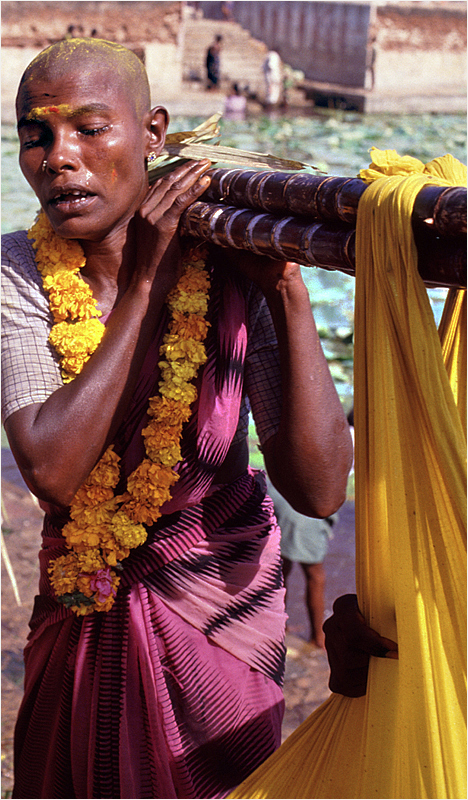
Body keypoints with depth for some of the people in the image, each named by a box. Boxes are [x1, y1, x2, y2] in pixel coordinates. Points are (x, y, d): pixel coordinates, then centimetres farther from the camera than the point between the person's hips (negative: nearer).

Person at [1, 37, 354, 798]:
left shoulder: (230, 271, -19)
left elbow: (319, 492, -27)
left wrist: (290, 290, -31)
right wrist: (141, 286, -29)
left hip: (216, 603, -1)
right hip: (80, 612, 2)